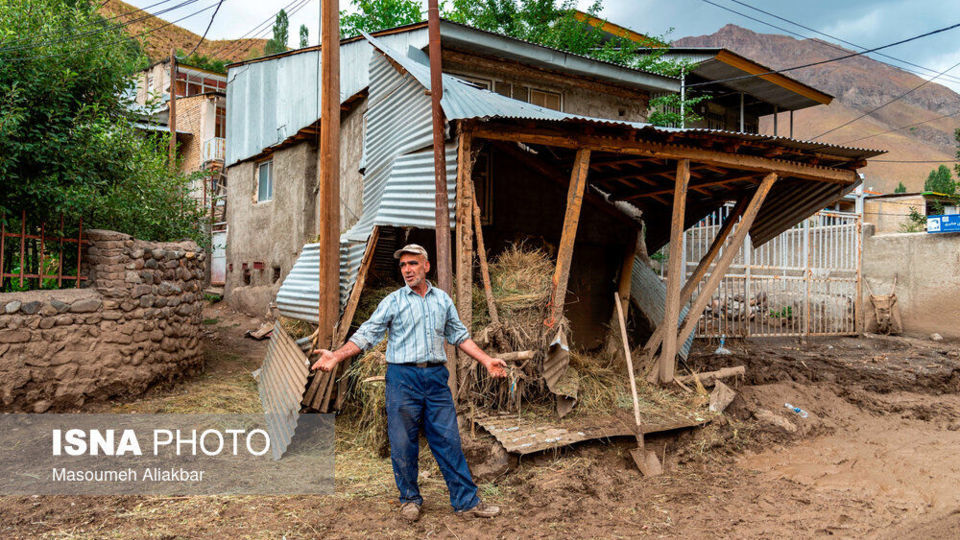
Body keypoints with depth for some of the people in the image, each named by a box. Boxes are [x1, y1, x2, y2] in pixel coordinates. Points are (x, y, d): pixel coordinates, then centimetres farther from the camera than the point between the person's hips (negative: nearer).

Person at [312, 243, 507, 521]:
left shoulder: (443, 299, 12)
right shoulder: (392, 301, 3)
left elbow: (459, 335, 18)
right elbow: (367, 333, -1)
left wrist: (487, 360, 13)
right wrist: (337, 356, -13)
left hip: (436, 376, 2)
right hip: (403, 376, -2)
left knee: (448, 440, 3)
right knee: (403, 443, 4)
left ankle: (467, 501, 11)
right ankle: (409, 499, 22)